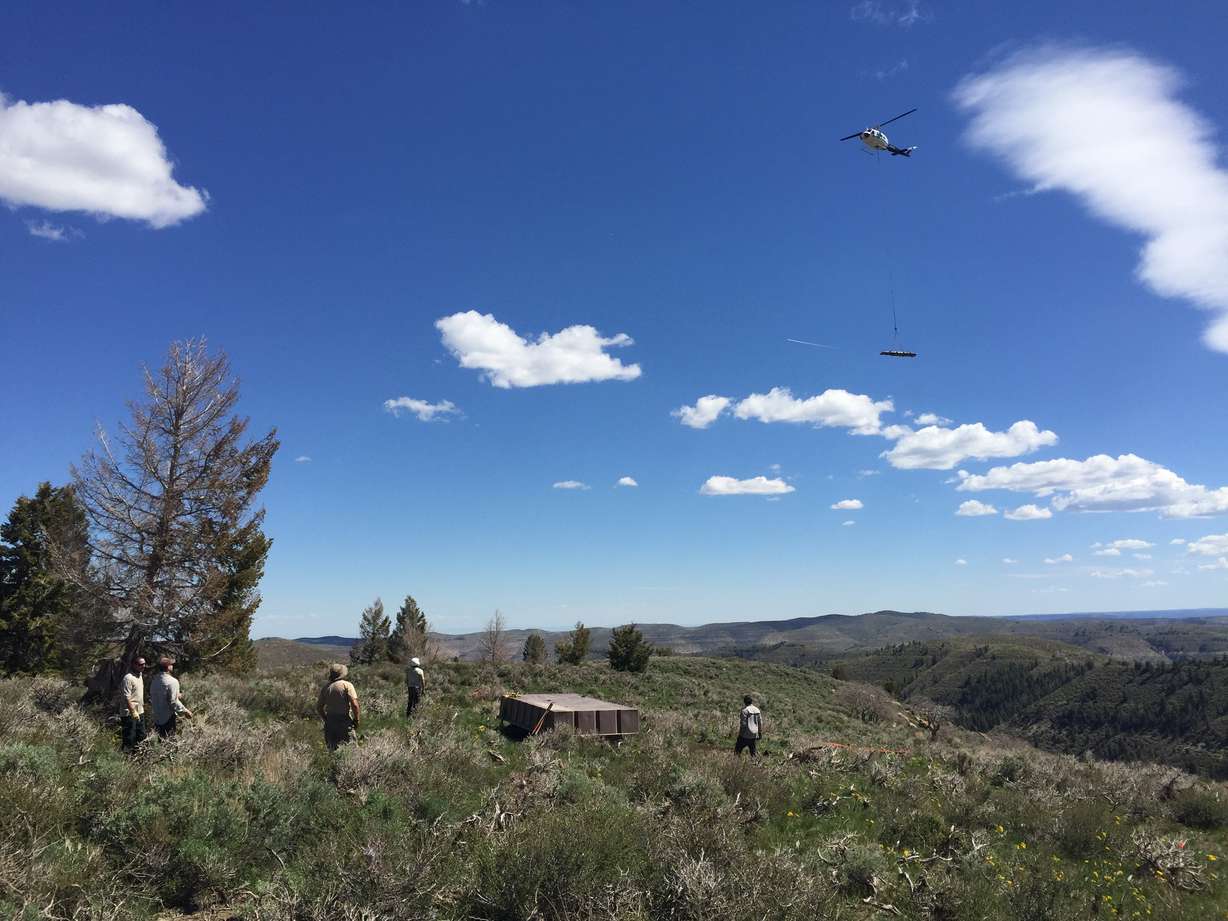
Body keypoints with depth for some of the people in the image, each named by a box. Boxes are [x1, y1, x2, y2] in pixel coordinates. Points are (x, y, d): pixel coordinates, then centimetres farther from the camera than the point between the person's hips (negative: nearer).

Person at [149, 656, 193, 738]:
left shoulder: (154, 680, 3)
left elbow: (151, 697, 13)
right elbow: (173, 702, -21)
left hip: (157, 718, 7)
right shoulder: (172, 681, -20)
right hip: (168, 718, -7)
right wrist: (185, 711, -11)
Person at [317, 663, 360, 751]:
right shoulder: (347, 685, -7)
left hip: (330, 721, 5)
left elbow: (319, 707, 10)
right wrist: (356, 720, -4)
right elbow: (354, 704, -15)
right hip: (345, 720, -5)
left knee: (332, 749, 13)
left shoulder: (325, 688, 7)